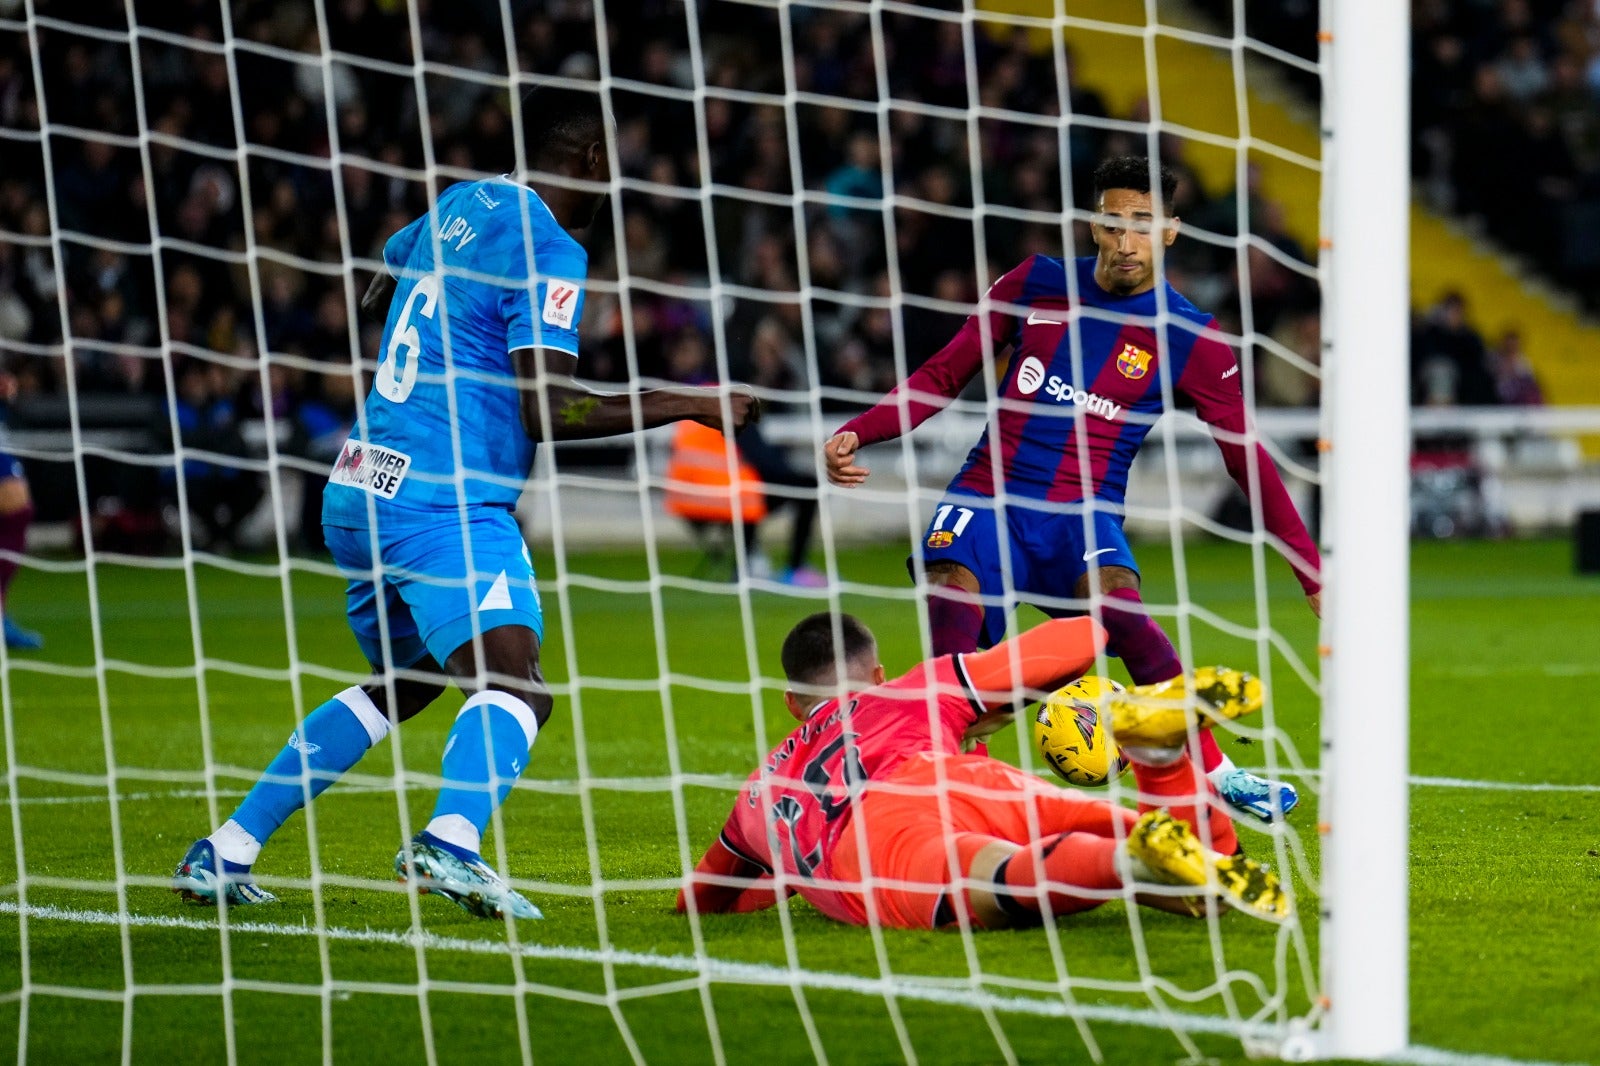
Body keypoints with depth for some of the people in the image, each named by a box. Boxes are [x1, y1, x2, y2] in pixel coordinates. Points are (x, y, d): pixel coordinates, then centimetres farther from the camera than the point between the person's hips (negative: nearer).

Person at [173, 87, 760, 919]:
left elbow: (372, 294, 35)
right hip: (442, 501, -9)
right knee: (515, 685, -22)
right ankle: (449, 844, -48)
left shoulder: (461, 205, 16)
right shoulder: (548, 250, -8)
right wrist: (687, 406, -11)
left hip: (359, 493, 9)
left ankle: (223, 855, 23)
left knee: (399, 686, 25)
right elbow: (545, 410, -15)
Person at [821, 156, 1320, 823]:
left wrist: (1311, 572, 3)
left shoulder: (1190, 340, 2)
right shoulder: (1036, 285, 7)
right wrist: (856, 434, -1)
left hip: (1082, 515, -1)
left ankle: (1213, 773, -21)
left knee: (1119, 609, -33)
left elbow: (1249, 462, 7)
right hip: (989, 497, 2)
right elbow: (943, 376, 14)